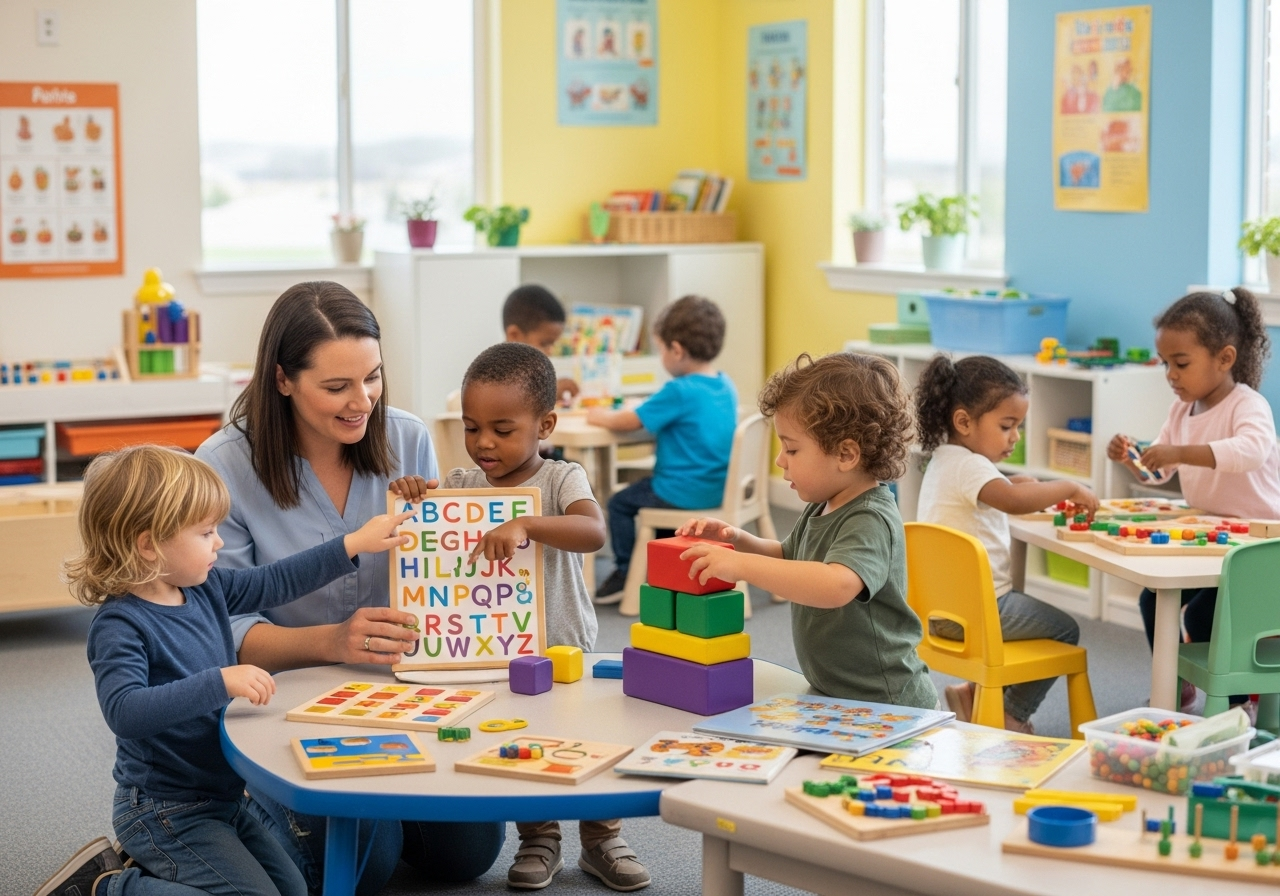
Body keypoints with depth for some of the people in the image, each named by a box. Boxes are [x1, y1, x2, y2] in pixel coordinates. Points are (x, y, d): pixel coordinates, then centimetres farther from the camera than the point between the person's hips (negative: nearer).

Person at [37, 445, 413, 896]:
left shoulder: (207, 589, 2)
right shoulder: (120, 624, -23)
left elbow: (276, 582, 14)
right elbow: (125, 711, -37)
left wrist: (355, 544, 12)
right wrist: (221, 682, -41)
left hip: (222, 798, 9)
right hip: (164, 811, -9)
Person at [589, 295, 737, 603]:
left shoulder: (679, 392, -22)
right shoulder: (725, 385, 3)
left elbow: (628, 422, -14)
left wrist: (602, 416, 6)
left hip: (686, 493, -9)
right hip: (718, 488, 9)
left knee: (620, 504, 9)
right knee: (648, 488, 31)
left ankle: (626, 572, 15)